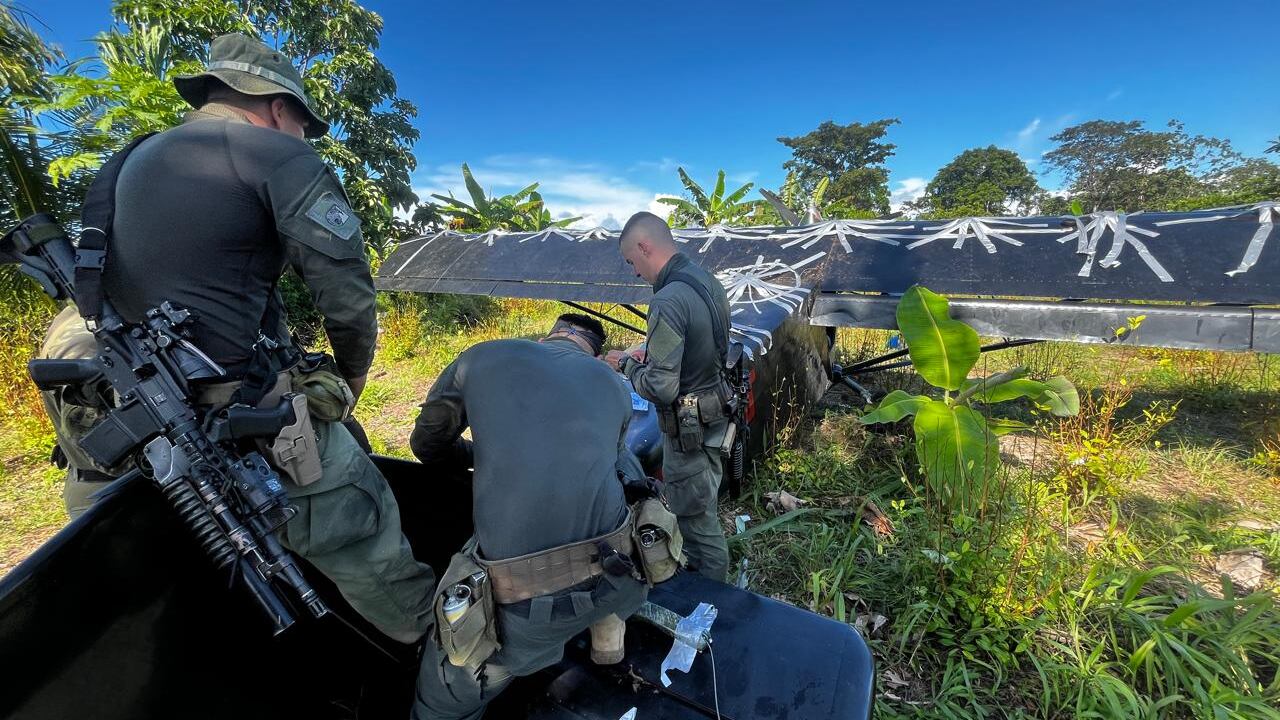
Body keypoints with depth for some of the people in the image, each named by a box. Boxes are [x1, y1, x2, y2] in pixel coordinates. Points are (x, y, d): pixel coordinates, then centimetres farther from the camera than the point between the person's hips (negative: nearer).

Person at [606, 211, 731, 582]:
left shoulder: (667, 303, -27)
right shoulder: (710, 282, 3)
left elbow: (661, 388, -27)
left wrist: (627, 364, -9)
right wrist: (651, 355, 11)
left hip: (688, 428, -10)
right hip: (715, 415, 10)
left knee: (697, 518, 10)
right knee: (702, 506, 26)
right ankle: (703, 573, 47)